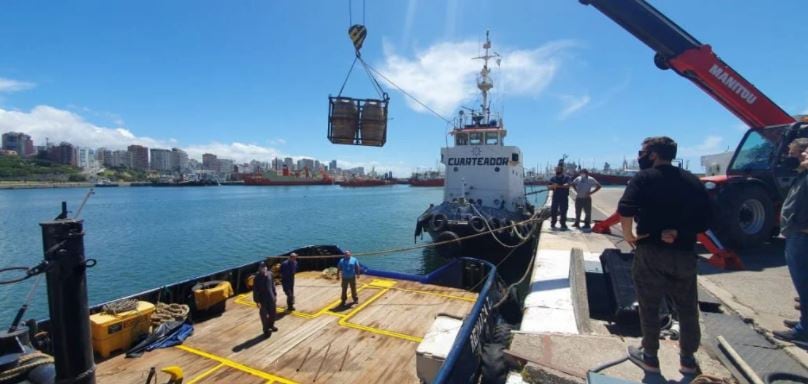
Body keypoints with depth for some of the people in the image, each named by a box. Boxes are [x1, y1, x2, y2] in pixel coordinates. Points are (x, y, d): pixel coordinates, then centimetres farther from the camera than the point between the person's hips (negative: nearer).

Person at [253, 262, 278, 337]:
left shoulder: (270, 274, -5)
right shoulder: (257, 278, -18)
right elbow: (255, 290, -15)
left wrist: (274, 295, 10)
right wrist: (257, 301, -15)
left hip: (271, 298, 5)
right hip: (262, 299, -5)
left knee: (272, 313, 18)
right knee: (264, 315, 7)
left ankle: (271, 326, 42)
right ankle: (266, 330, 24)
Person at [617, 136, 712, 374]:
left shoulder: (644, 178, -7)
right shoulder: (692, 181, 9)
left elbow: (625, 209, -24)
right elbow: (706, 221, 4)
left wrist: (628, 235, -10)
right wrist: (680, 233, 0)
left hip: (651, 252, -5)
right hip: (685, 254, 5)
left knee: (649, 307, 9)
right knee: (687, 308, 19)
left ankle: (649, 357, 22)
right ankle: (688, 359, 32)